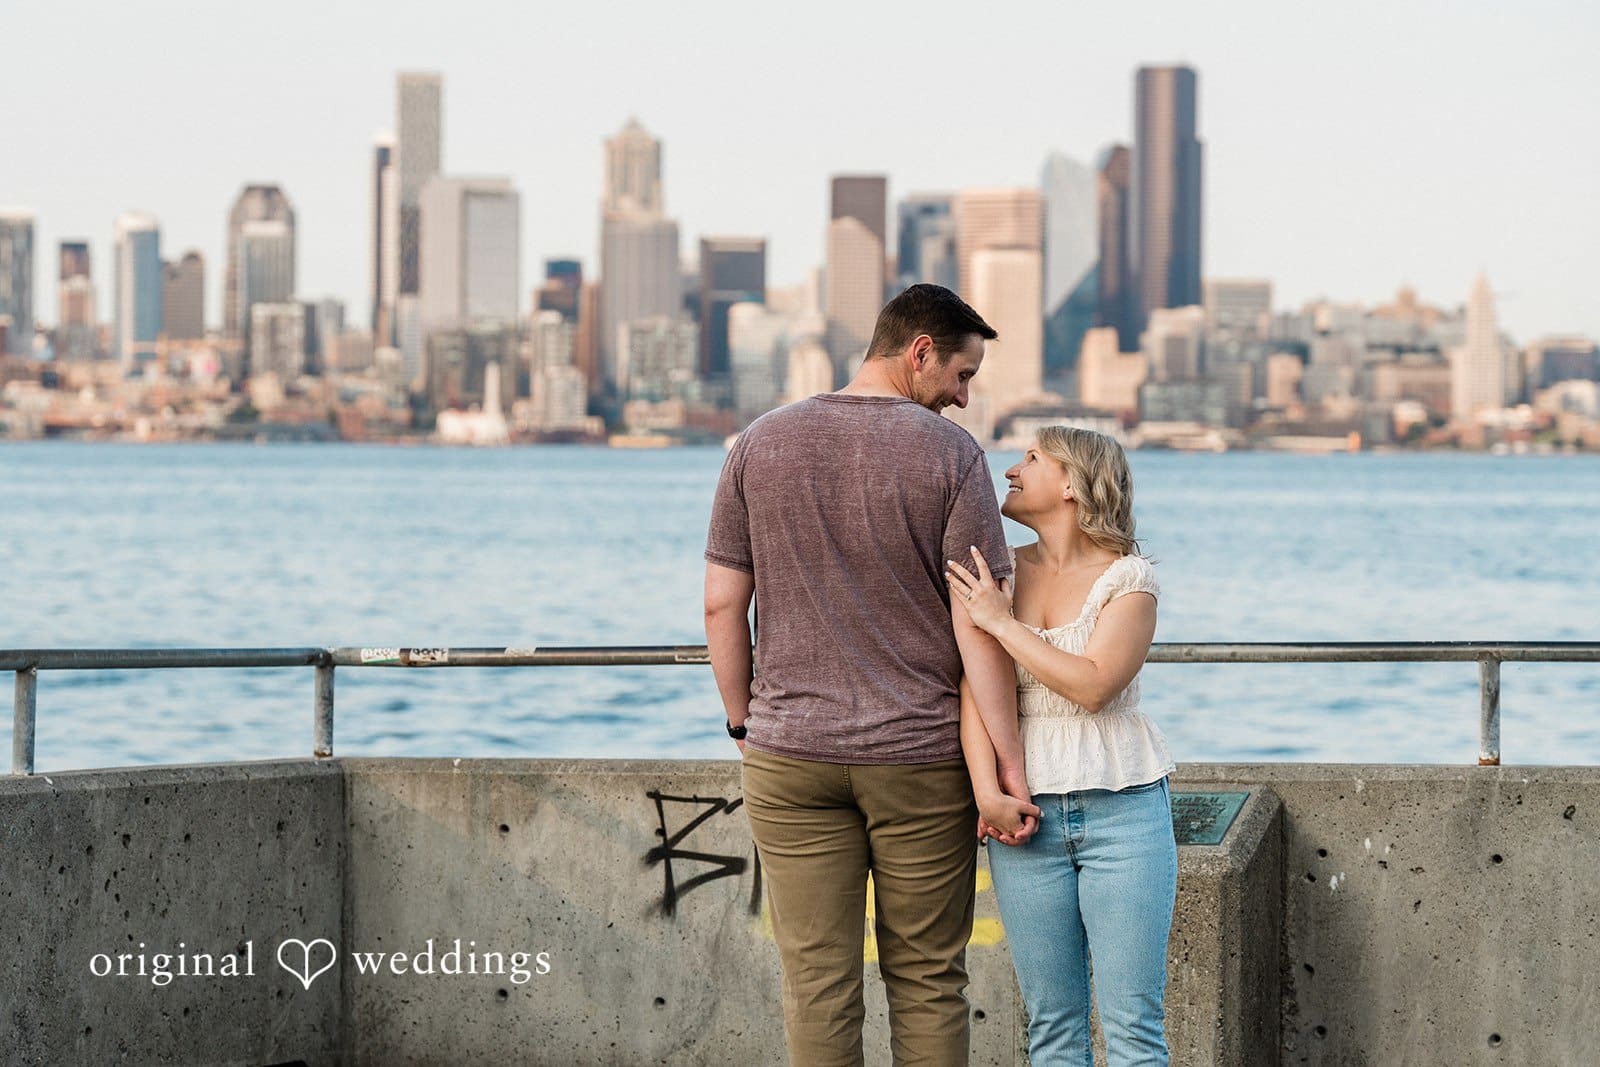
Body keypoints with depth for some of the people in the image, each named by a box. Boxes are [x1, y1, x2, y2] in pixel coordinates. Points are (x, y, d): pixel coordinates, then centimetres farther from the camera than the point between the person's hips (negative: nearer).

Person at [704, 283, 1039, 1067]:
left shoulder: (761, 444, 1)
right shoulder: (951, 454, -7)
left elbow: (721, 604, 2)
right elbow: (978, 626, -10)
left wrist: (744, 723, 14)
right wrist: (1009, 765, -6)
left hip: (791, 760, 2)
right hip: (921, 758, -2)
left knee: (818, 987, 3)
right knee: (927, 981, 8)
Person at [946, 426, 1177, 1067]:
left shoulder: (1128, 578, -3)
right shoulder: (999, 572, 7)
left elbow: (1093, 685, -17)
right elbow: (975, 687, -2)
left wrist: (1002, 623, -13)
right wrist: (987, 791, -15)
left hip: (1122, 807, -3)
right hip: (1028, 813, 3)